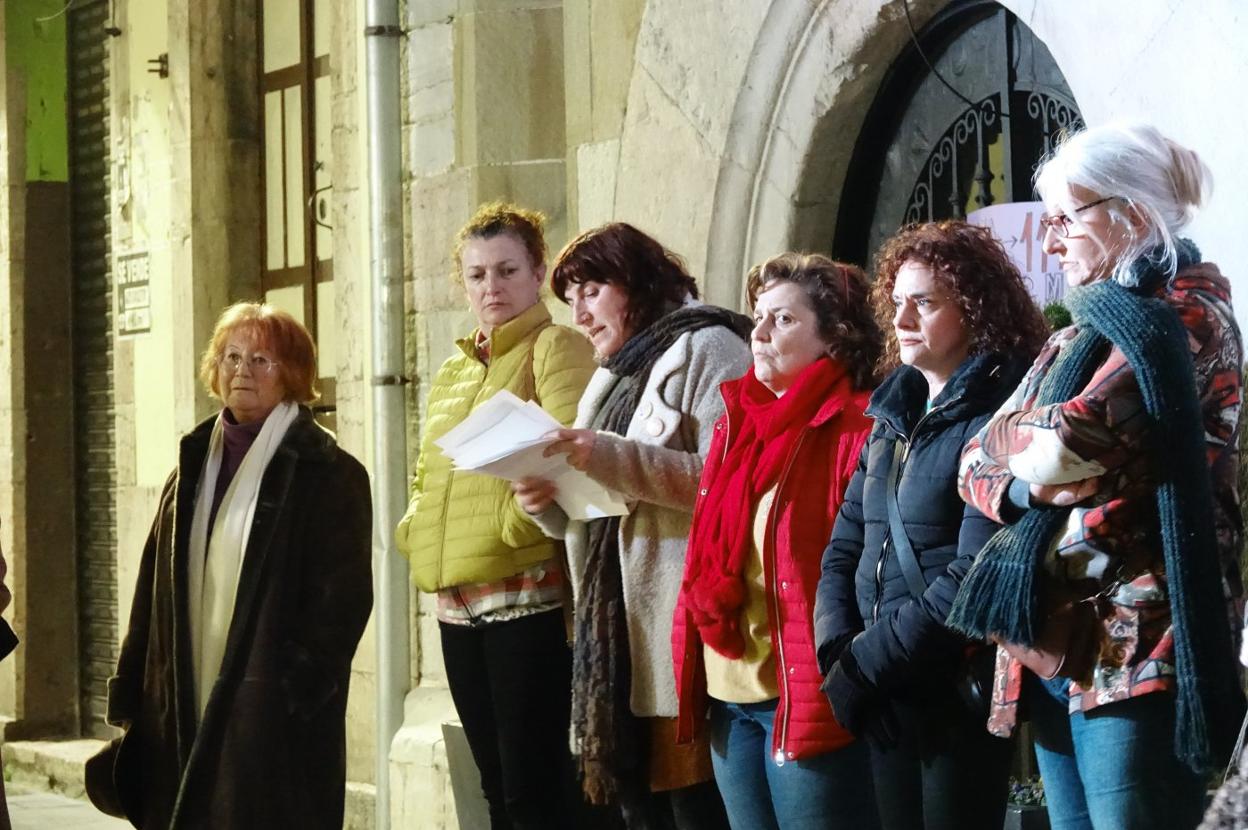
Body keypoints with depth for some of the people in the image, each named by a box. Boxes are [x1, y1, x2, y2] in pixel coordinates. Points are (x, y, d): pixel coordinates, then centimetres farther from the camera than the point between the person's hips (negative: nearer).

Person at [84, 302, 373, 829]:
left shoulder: (329, 475, -2)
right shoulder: (193, 468, 16)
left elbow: (343, 599, -9)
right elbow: (152, 596, 15)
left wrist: (298, 693, -16)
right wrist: (132, 699, 9)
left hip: (276, 719, -6)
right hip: (185, 712, 6)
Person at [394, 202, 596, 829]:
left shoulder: (556, 349, -2)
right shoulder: (452, 373, 21)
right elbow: (426, 474, 28)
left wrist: (519, 520, -22)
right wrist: (416, 528, 10)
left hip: (529, 590, -8)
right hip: (458, 604, 8)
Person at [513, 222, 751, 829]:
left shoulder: (705, 349, -4)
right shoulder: (615, 372, 23)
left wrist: (617, 459, -20)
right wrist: (547, 501, 3)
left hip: (683, 627, -9)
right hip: (616, 628, 9)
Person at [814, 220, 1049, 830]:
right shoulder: (894, 416, 14)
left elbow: (974, 576, -19)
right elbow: (844, 550, 12)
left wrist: (864, 665, -16)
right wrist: (838, 652, -6)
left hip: (961, 693, -7)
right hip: (887, 702, 7)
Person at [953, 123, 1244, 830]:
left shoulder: (1184, 315, -8)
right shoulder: (1076, 338, 20)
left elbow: (1072, 442, -20)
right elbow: (977, 466, 14)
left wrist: (1018, 439, 2)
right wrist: (1027, 484, -8)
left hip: (1135, 650, -9)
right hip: (1052, 647, 9)